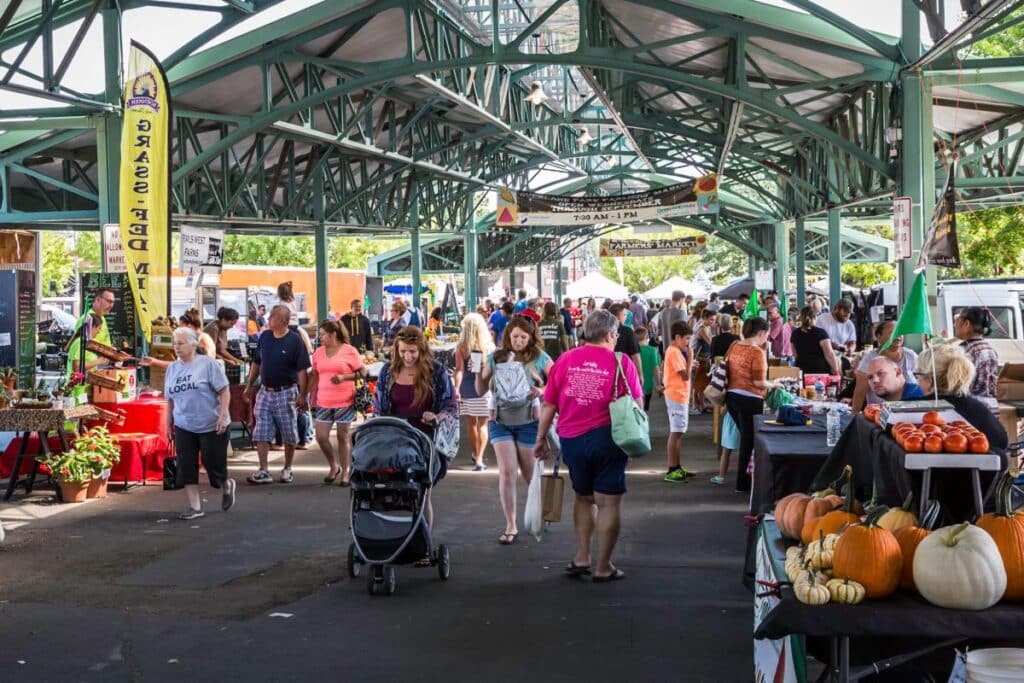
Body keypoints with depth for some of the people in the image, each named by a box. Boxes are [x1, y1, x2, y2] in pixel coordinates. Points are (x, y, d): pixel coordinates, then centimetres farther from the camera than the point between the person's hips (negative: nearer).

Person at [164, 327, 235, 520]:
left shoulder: (208, 363, -7)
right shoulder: (172, 368, 10)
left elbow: (224, 391, -8)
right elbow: (170, 399, 16)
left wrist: (223, 415, -17)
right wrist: (169, 425, 14)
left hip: (211, 426, -5)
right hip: (184, 428, 5)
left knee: (214, 464, 0)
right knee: (186, 466, -2)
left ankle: (226, 487, 32)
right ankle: (195, 507, 5)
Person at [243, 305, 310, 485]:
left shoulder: (295, 341, -10)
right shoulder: (264, 337, 5)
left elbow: (302, 370, -11)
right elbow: (256, 363, 15)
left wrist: (302, 395, -17)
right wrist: (249, 386, 13)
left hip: (286, 393, -5)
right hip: (265, 392, 5)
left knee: (289, 435, 6)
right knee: (261, 434, 0)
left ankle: (287, 470, 20)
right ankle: (263, 471, 2)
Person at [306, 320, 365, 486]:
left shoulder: (349, 351, -5)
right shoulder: (319, 352, 8)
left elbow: (363, 372, -3)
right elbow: (314, 375, 15)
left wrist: (344, 377, -16)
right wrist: (309, 395, 9)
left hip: (345, 402, -4)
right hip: (324, 402, 4)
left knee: (343, 436, 4)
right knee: (321, 437, 0)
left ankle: (345, 472, 15)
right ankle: (334, 466, 23)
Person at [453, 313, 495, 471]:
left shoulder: (461, 347, -3)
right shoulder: (489, 346, -1)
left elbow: (459, 369, -10)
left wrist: (456, 388, -12)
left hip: (466, 390, 1)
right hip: (485, 389, -1)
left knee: (471, 424, 15)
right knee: (482, 425, 2)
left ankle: (475, 455, 29)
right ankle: (479, 459, -9)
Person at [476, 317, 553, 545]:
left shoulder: (539, 358, -4)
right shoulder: (496, 357, 2)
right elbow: (481, 390, 7)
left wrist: (542, 390, -19)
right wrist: (479, 371, -11)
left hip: (528, 422, -1)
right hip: (500, 421, 2)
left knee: (531, 473, 10)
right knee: (506, 472, -4)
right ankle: (511, 526, 4)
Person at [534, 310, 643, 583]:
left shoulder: (566, 360, 2)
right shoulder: (621, 363, -5)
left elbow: (548, 406, 4)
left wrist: (541, 440, 14)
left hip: (571, 439, 4)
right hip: (606, 438, -4)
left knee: (583, 496, 22)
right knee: (609, 502, 6)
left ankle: (581, 558, 22)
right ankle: (602, 567, 10)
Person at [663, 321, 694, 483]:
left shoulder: (676, 351, 14)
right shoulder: (674, 352, -16)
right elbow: (686, 376, -19)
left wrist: (689, 362, 3)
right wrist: (689, 357, -12)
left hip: (680, 396, 10)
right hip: (677, 396, -10)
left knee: (678, 433, 13)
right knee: (676, 433, -9)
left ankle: (676, 468, 19)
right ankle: (671, 471, -8)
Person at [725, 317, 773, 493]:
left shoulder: (734, 346, 4)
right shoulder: (757, 352, -17)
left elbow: (726, 369, 13)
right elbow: (759, 382, -19)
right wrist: (772, 385, -1)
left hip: (731, 396, 7)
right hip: (749, 400, -7)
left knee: (746, 437, 21)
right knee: (749, 439, 5)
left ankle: (743, 476, 27)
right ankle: (742, 482, 12)